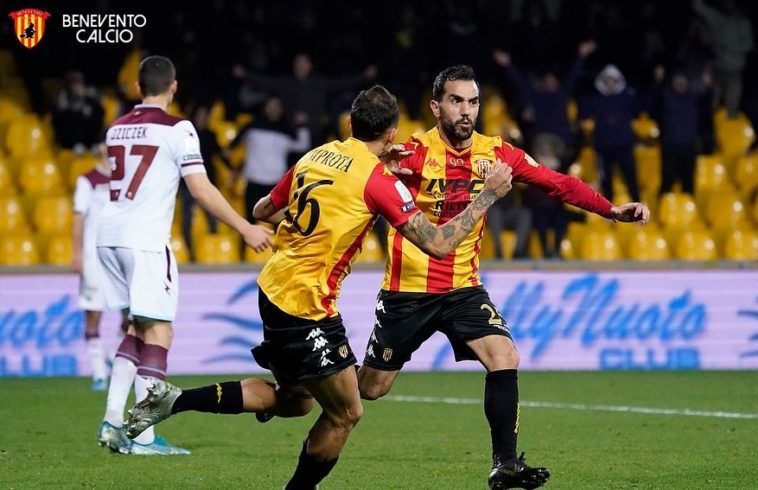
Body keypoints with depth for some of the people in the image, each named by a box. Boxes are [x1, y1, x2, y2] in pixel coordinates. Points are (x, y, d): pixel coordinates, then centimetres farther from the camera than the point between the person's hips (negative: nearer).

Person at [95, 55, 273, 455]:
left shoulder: (117, 128, 14)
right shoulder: (177, 129, -7)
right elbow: (201, 189, -11)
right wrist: (246, 229, -6)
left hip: (109, 235, 7)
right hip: (145, 239, -7)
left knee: (139, 328, 17)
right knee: (158, 330, -4)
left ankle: (112, 420, 9)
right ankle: (143, 437, -10)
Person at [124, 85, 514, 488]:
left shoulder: (315, 157, 8)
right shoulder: (378, 180, -13)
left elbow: (263, 211, 21)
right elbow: (438, 244, -13)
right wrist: (487, 197, -4)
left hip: (274, 286, 8)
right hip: (306, 304, -8)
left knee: (294, 401, 21)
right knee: (345, 413, 3)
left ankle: (172, 400, 15)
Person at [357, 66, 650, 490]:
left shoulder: (495, 153, -2)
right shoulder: (414, 151, -15)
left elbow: (557, 183, -6)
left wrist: (612, 209, -18)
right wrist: (385, 164, -51)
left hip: (463, 288, 3)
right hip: (409, 290, -3)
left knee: (505, 358, -17)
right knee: (371, 389, 4)